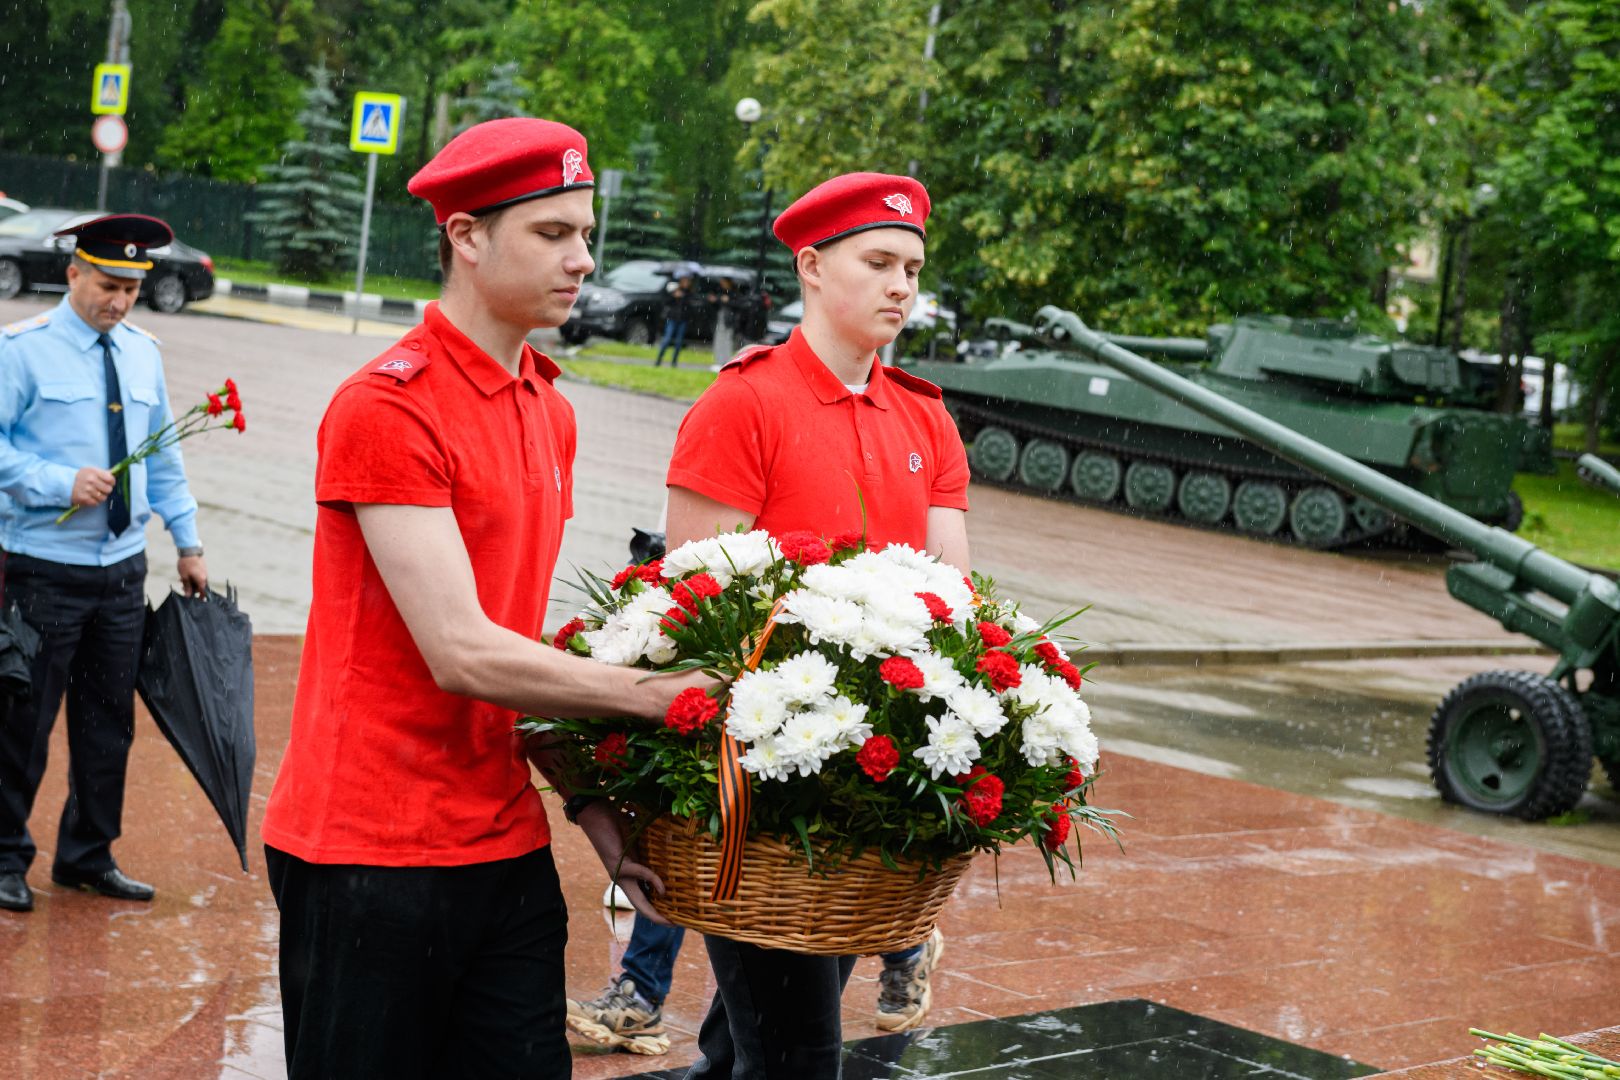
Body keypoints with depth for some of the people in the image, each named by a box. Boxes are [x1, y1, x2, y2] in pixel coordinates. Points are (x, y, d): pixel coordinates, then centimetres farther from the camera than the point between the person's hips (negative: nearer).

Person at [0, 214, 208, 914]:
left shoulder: (143, 353, 11)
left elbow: (162, 456, 17)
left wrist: (187, 542, 15)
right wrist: (61, 483, -21)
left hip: (123, 568, 6)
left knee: (110, 718, 11)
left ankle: (88, 856, 25)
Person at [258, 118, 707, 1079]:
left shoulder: (552, 415, 12)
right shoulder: (385, 409, -14)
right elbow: (462, 655, -18)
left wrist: (586, 801, 3)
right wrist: (663, 694, -14)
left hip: (505, 847, 7)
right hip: (371, 852, -7)